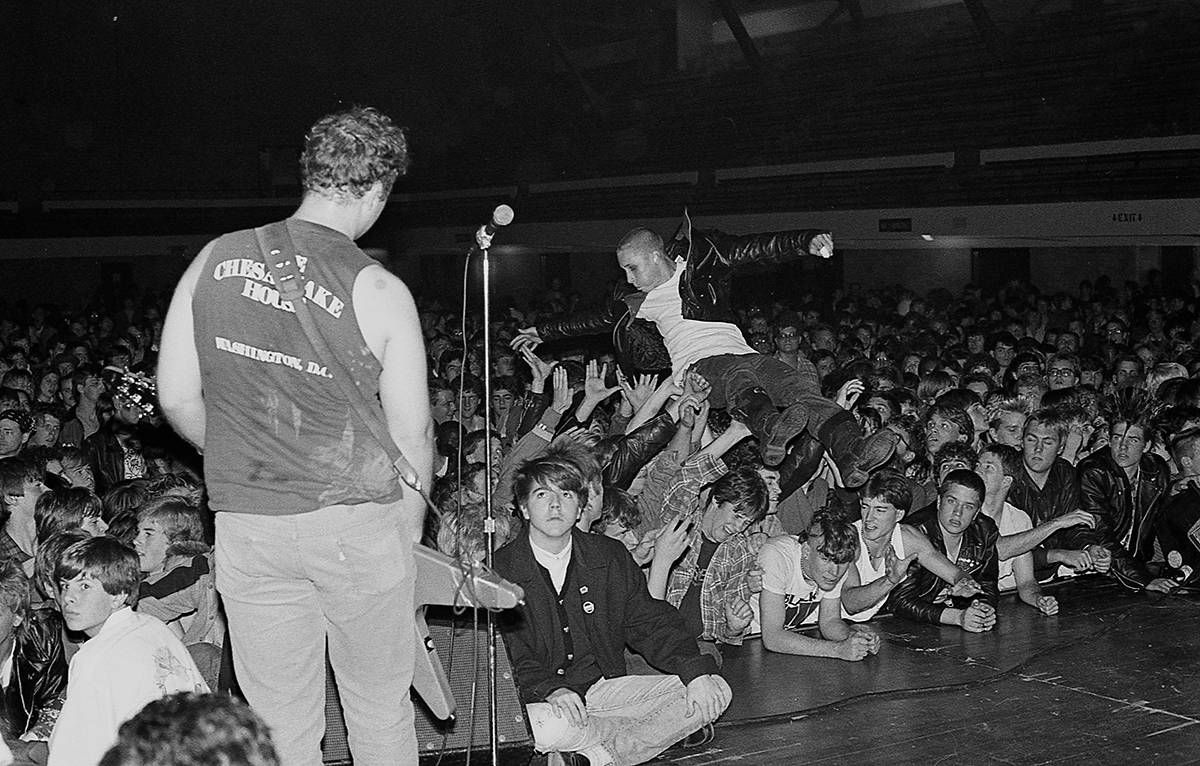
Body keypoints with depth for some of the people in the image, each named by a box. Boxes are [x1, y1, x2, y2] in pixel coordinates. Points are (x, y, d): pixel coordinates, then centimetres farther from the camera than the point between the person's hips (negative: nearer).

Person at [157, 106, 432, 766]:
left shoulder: (214, 259, 0)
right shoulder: (378, 291, -10)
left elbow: (176, 399, 4)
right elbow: (412, 431, -5)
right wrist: (410, 527, 11)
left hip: (245, 525, 3)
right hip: (356, 526, -3)